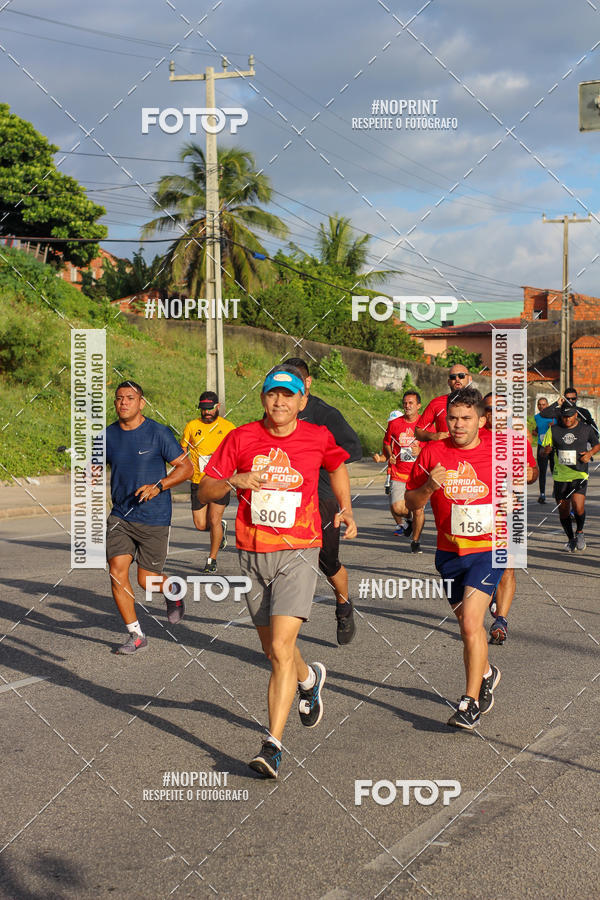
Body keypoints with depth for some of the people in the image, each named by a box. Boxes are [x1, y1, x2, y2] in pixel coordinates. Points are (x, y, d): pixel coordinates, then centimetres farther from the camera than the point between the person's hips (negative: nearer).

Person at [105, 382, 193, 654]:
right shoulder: (108, 435, 4)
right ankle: (136, 635, 4)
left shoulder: (158, 433, -8)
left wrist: (158, 486, -19)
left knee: (147, 580, 0)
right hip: (120, 516, 4)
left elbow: (186, 467, -5)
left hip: (154, 519, -3)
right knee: (117, 571, -9)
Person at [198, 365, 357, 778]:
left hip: (298, 553, -3)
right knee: (273, 649, 15)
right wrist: (233, 481, -18)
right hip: (252, 555, 3)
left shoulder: (318, 437, -1)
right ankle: (309, 678, 49)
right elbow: (204, 491, 1)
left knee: (281, 648, -16)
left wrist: (346, 509, 11)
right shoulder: (242, 437, -1)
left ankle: (273, 744, -14)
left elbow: (338, 465, 22)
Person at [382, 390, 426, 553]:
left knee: (419, 508, -6)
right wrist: (389, 456, 2)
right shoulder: (394, 423, 6)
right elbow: (386, 442, 21)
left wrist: (420, 451, -13)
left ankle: (415, 541, 15)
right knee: (397, 508, -12)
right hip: (398, 474, 1)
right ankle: (407, 519, 25)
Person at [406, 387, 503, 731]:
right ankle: (486, 673, 45)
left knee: (470, 623, -16)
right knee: (469, 624, 17)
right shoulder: (433, 453, -2)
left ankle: (470, 704, -8)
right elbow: (411, 503, 1)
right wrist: (428, 487, -18)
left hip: (487, 550, -3)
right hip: (449, 552, 3)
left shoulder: (496, 454, -5)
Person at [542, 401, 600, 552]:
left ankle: (580, 532, 6)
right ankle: (570, 539, 28)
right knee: (563, 510, 7)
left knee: (578, 507, -20)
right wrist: (546, 450, -16)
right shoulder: (554, 430, 4)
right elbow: (544, 451, 8)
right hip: (560, 476, 2)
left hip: (580, 475, -2)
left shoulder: (586, 429, 2)